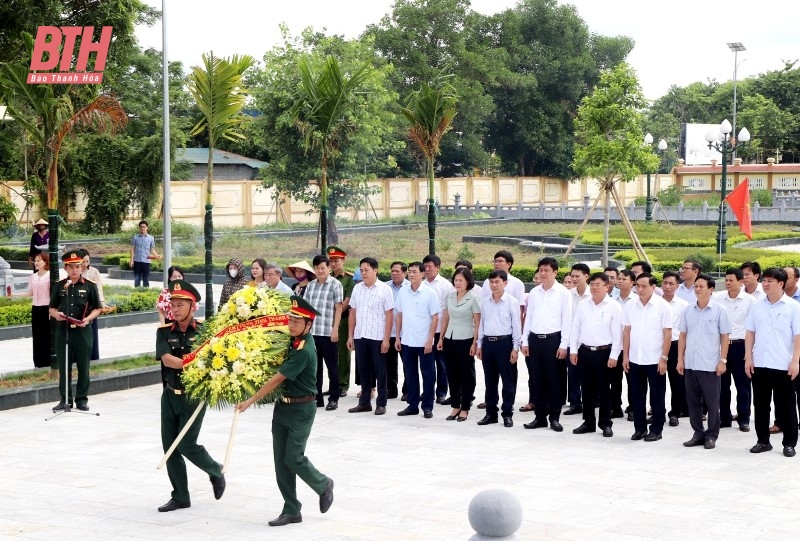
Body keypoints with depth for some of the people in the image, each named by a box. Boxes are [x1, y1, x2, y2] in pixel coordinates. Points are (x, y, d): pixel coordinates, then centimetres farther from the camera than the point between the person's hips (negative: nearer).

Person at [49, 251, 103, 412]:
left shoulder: (89, 286, 1)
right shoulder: (59, 286, 7)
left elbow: (97, 309, 3)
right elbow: (52, 308, 13)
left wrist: (88, 319, -14)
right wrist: (56, 314, -9)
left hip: (82, 331, -2)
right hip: (63, 330, 2)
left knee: (83, 367, 4)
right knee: (64, 367, 5)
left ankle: (82, 399, 13)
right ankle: (65, 399, 13)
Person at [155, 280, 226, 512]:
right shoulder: (165, 332, 1)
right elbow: (167, 359, -14)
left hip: (194, 396, -4)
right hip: (170, 395, 4)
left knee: (186, 445, -8)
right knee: (170, 447, 4)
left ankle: (215, 471, 21)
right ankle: (180, 497, 16)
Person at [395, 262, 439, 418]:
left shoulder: (429, 293, -7)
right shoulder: (403, 292, 4)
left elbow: (435, 318, -7)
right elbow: (399, 315, 10)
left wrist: (430, 340, -12)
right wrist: (397, 337, 6)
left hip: (424, 342, -4)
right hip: (407, 341, 4)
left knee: (428, 375, 3)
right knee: (410, 374, 11)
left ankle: (427, 407, 11)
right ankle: (412, 405, 20)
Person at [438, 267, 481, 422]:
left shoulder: (473, 298, -7)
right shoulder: (450, 297, 8)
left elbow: (477, 323, -7)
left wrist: (475, 343, -12)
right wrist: (441, 338, 10)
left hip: (465, 340, -5)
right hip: (450, 339, 5)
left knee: (466, 375, 3)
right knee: (452, 374, 9)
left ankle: (465, 408, 11)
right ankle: (455, 406, 18)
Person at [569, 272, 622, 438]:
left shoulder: (614, 306, -6)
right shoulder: (583, 304, 6)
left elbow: (617, 333, -7)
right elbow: (575, 328, 9)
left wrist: (613, 356, -11)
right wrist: (573, 350, 4)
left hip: (604, 352, -4)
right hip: (585, 351, 4)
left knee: (604, 389, 3)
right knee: (587, 389, 10)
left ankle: (606, 424, 12)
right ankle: (588, 422, 19)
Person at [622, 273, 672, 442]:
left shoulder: (662, 305, -7)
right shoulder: (630, 306, 3)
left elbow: (667, 333, -7)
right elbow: (626, 331, 7)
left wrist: (664, 358, -11)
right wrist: (625, 356, 3)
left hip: (655, 360, -3)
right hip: (635, 359, 3)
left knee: (657, 397, 5)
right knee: (637, 396, 10)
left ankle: (656, 430, 14)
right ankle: (639, 428, 20)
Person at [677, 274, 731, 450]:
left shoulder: (719, 310, -3)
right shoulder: (687, 311, 7)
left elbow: (724, 337, -2)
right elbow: (683, 336, 11)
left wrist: (723, 360, -7)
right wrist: (680, 359, 6)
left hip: (710, 365, -4)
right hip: (690, 364, 4)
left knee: (712, 402, 3)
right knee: (693, 401, 9)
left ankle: (711, 435, 13)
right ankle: (698, 433, 19)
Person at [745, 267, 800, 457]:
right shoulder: (757, 307, 7)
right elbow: (750, 333, 10)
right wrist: (748, 357, 2)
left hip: (783, 365, -4)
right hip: (759, 364, 4)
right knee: (760, 404, 10)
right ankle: (763, 441, 20)